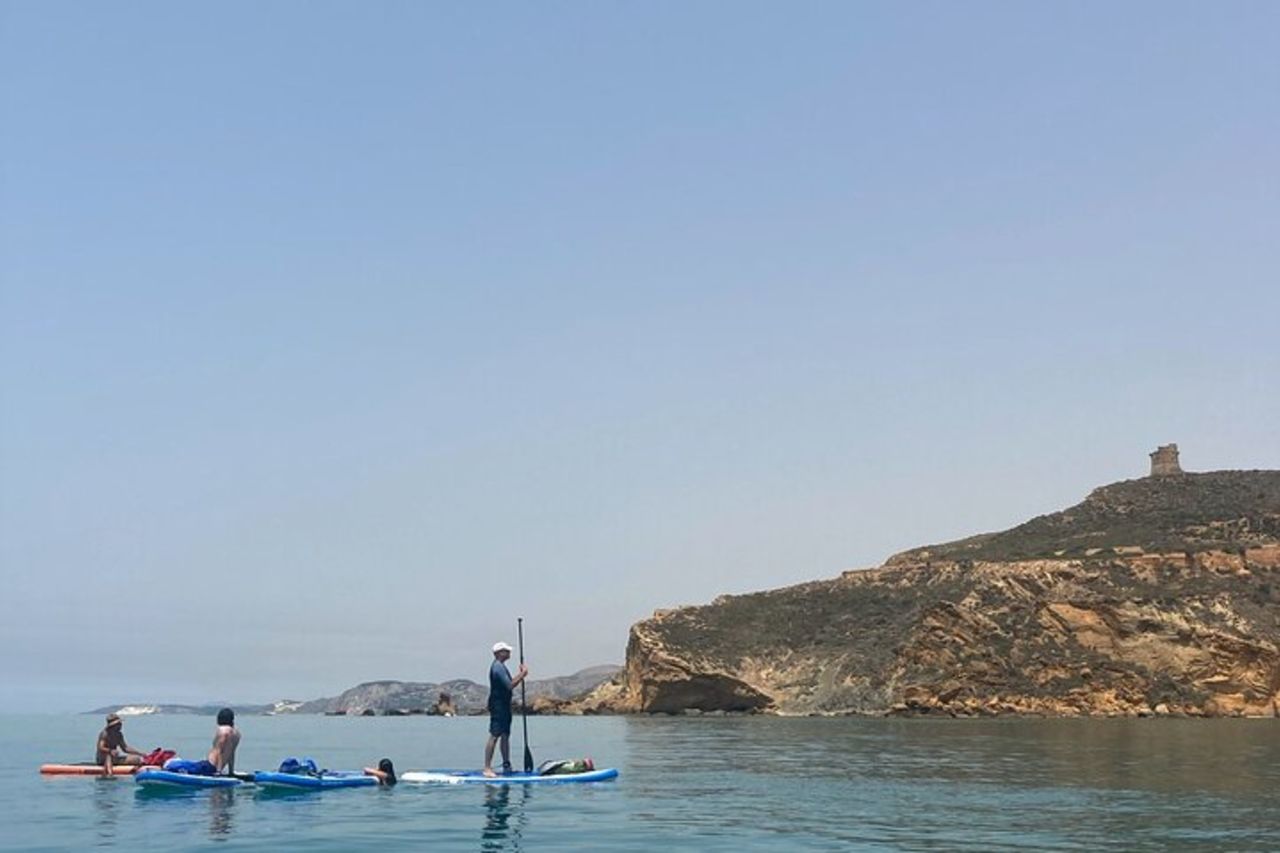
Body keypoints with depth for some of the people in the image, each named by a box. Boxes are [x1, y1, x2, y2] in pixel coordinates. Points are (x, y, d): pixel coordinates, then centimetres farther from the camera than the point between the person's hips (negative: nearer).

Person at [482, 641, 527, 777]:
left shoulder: (500, 666, 18)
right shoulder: (498, 667, -16)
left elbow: (508, 684, 20)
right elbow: (510, 686, -22)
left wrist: (520, 674, 11)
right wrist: (522, 675, -16)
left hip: (504, 705, 11)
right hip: (498, 705, -11)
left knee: (505, 735, 12)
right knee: (494, 736, -11)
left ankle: (506, 766, 17)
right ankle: (487, 768, -12)